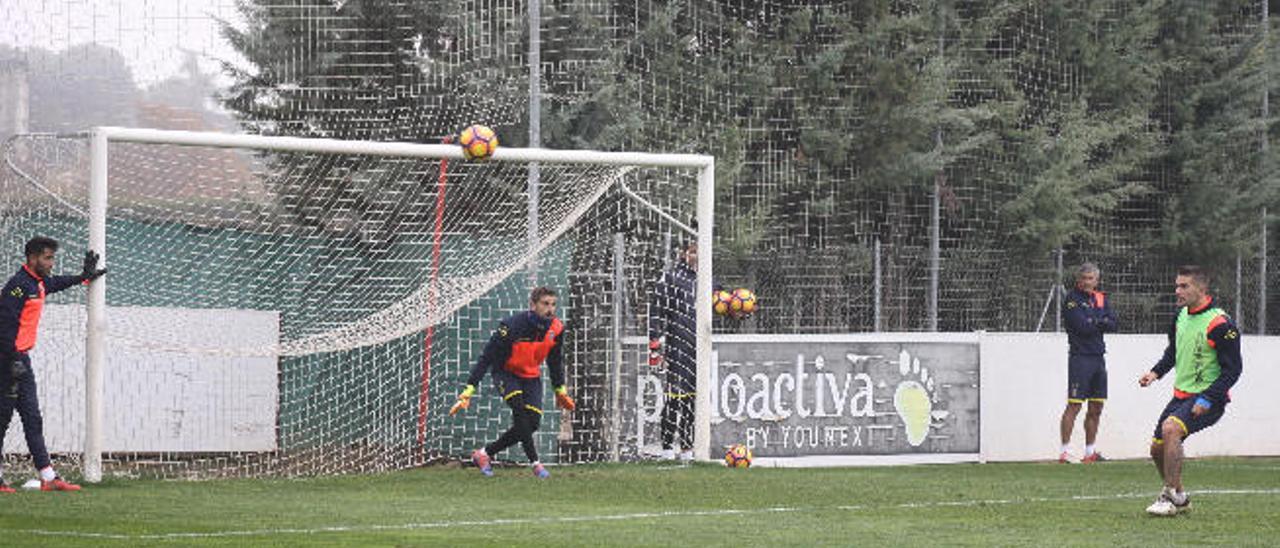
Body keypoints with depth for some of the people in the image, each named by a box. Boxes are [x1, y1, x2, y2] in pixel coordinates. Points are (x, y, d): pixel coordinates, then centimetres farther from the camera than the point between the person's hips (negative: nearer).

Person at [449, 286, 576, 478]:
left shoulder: (556, 329, -11)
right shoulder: (512, 326, -28)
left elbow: (555, 361, 10)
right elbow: (486, 358, -25)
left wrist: (560, 390, 15)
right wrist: (469, 389, -30)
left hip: (531, 376, 5)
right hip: (506, 374, -5)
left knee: (532, 423, -9)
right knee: (518, 407, -31)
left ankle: (484, 453, 9)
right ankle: (535, 462, -28)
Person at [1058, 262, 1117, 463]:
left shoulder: (1101, 299, 14)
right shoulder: (1072, 299, -6)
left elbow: (1113, 325, 5)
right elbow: (1082, 326, -17)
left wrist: (1095, 323, -12)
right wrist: (1101, 323, -2)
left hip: (1098, 357, 7)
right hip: (1080, 357, -7)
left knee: (1096, 408, 9)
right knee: (1074, 405, -10)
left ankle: (1090, 452, 16)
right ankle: (1065, 452, -9)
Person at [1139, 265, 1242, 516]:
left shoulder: (1220, 324, -18)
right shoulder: (1182, 316, 7)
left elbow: (1233, 369, -17)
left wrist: (1208, 400, -24)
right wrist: (1156, 372, 5)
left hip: (1207, 399, -9)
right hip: (1181, 394, 9)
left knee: (1170, 428, -31)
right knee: (1157, 449, 8)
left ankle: (1171, 496, -23)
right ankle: (1179, 497, 29)